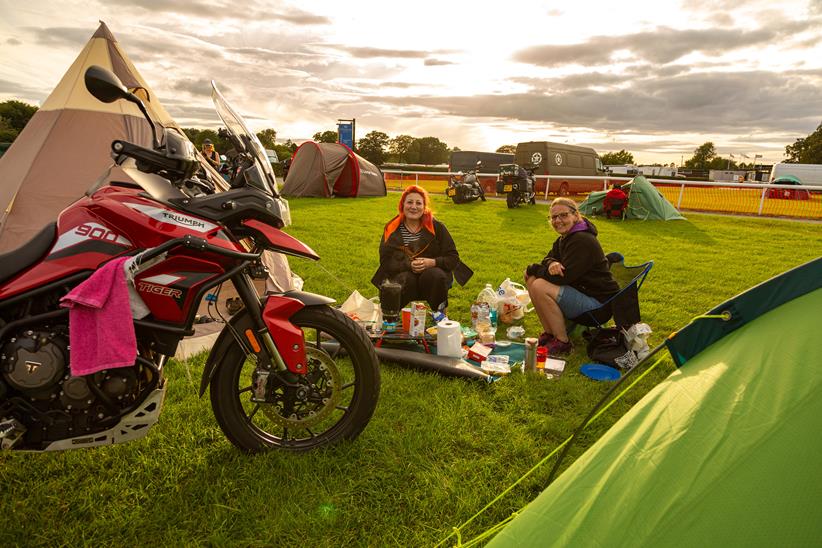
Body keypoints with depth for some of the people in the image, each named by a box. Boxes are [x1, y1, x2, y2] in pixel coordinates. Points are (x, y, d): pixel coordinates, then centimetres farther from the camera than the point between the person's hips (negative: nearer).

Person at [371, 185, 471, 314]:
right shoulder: (392, 229, 2)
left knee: (435, 275, -32)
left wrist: (433, 262, -21)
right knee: (406, 279, -34)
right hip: (402, 276, -1)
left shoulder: (436, 227, 1)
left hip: (433, 280, 1)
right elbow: (385, 262, -5)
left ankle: (440, 313, -9)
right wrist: (409, 265, -22)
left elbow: (453, 258, -1)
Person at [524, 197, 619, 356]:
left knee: (540, 287, -26)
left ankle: (563, 343, -14)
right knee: (532, 279, 1)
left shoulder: (582, 241, -21)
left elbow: (563, 277, -26)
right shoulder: (565, 238, 10)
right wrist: (551, 263, -18)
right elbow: (549, 258, 8)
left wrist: (532, 269, -12)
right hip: (580, 290, 10)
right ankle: (549, 333, 5)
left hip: (597, 302, -10)